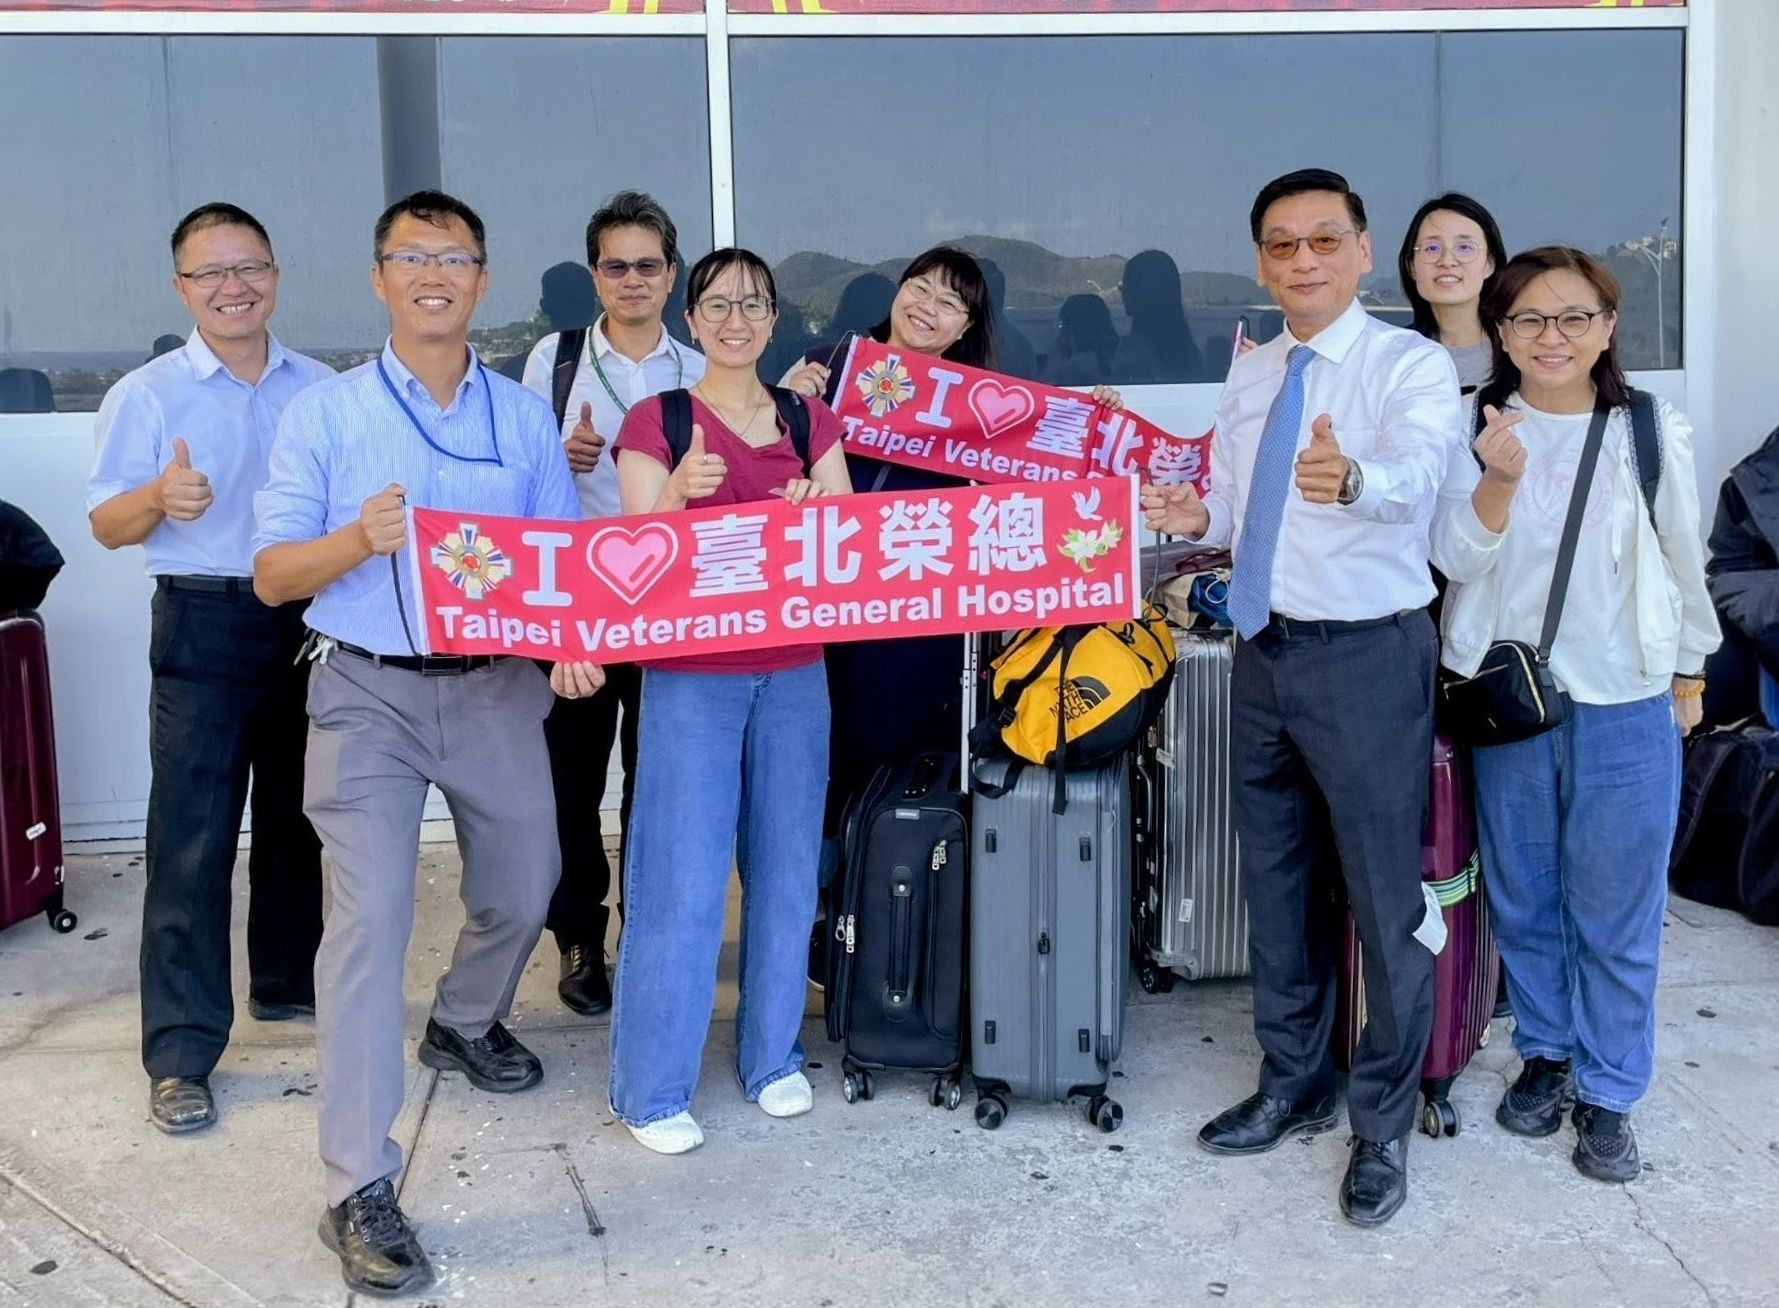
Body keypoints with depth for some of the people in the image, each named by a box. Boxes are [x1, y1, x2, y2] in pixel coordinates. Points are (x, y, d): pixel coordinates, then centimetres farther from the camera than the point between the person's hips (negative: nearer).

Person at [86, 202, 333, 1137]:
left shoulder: (320, 389, 8)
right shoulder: (147, 395, -2)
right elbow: (106, 525, -4)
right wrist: (160, 498, -25)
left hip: (312, 619, 4)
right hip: (205, 628, -4)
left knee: (299, 818, 16)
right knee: (192, 842, -4)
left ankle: (286, 982, 35)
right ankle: (181, 1055, 1)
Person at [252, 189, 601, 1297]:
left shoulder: (525, 417, 7)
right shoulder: (324, 415, -1)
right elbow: (273, 576, -3)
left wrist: (575, 643, -12)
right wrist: (360, 540, -23)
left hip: (499, 687, 4)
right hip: (369, 693, -3)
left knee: (522, 890, 17)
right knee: (369, 919, -12)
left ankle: (464, 1025, 49)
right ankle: (361, 1190, -6)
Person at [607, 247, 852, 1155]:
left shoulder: (810, 421, 10)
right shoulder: (655, 422, 0)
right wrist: (680, 490, -24)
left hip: (794, 672, 4)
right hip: (691, 676, -3)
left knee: (785, 869, 9)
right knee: (682, 880, -4)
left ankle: (773, 1055, 25)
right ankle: (653, 1087, 8)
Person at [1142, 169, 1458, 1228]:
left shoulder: (1412, 365, -11)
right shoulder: (1248, 376, 9)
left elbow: (1414, 475, -32)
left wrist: (1351, 479, -54)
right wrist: (1198, 516, -8)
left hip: (1369, 657, -7)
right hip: (1265, 652, 7)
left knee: (1385, 897, 2)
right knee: (1277, 882, 17)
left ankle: (1384, 1128, 20)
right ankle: (1294, 1085, 36)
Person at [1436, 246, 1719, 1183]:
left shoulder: (1652, 435, -2)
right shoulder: (1475, 432, -2)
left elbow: (1684, 561, 8)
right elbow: (1462, 560, -9)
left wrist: (1689, 672, 14)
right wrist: (1498, 480, -25)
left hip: (1626, 705, -1)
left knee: (1617, 914, 4)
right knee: (1522, 899, 14)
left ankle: (1608, 1094, 20)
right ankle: (1544, 1054, 34)